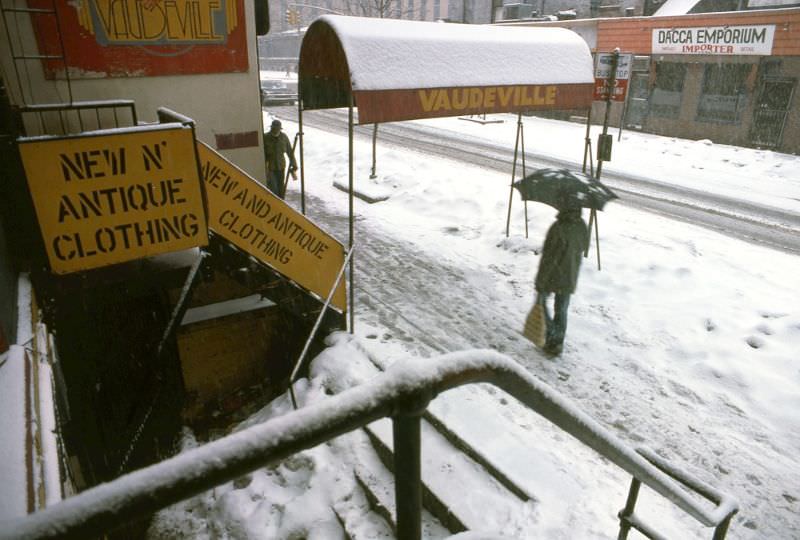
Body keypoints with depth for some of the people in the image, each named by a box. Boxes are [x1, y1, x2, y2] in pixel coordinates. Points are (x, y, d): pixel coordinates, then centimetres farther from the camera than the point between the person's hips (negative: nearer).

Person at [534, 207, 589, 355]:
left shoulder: (558, 228, -26)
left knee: (541, 301, 19)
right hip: (570, 278, 5)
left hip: (552, 277, -5)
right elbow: (584, 246, 11)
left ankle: (550, 336, 15)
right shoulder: (582, 226, -6)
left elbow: (549, 258, -24)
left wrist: (540, 284, -18)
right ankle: (558, 343, 26)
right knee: (561, 311, 18)